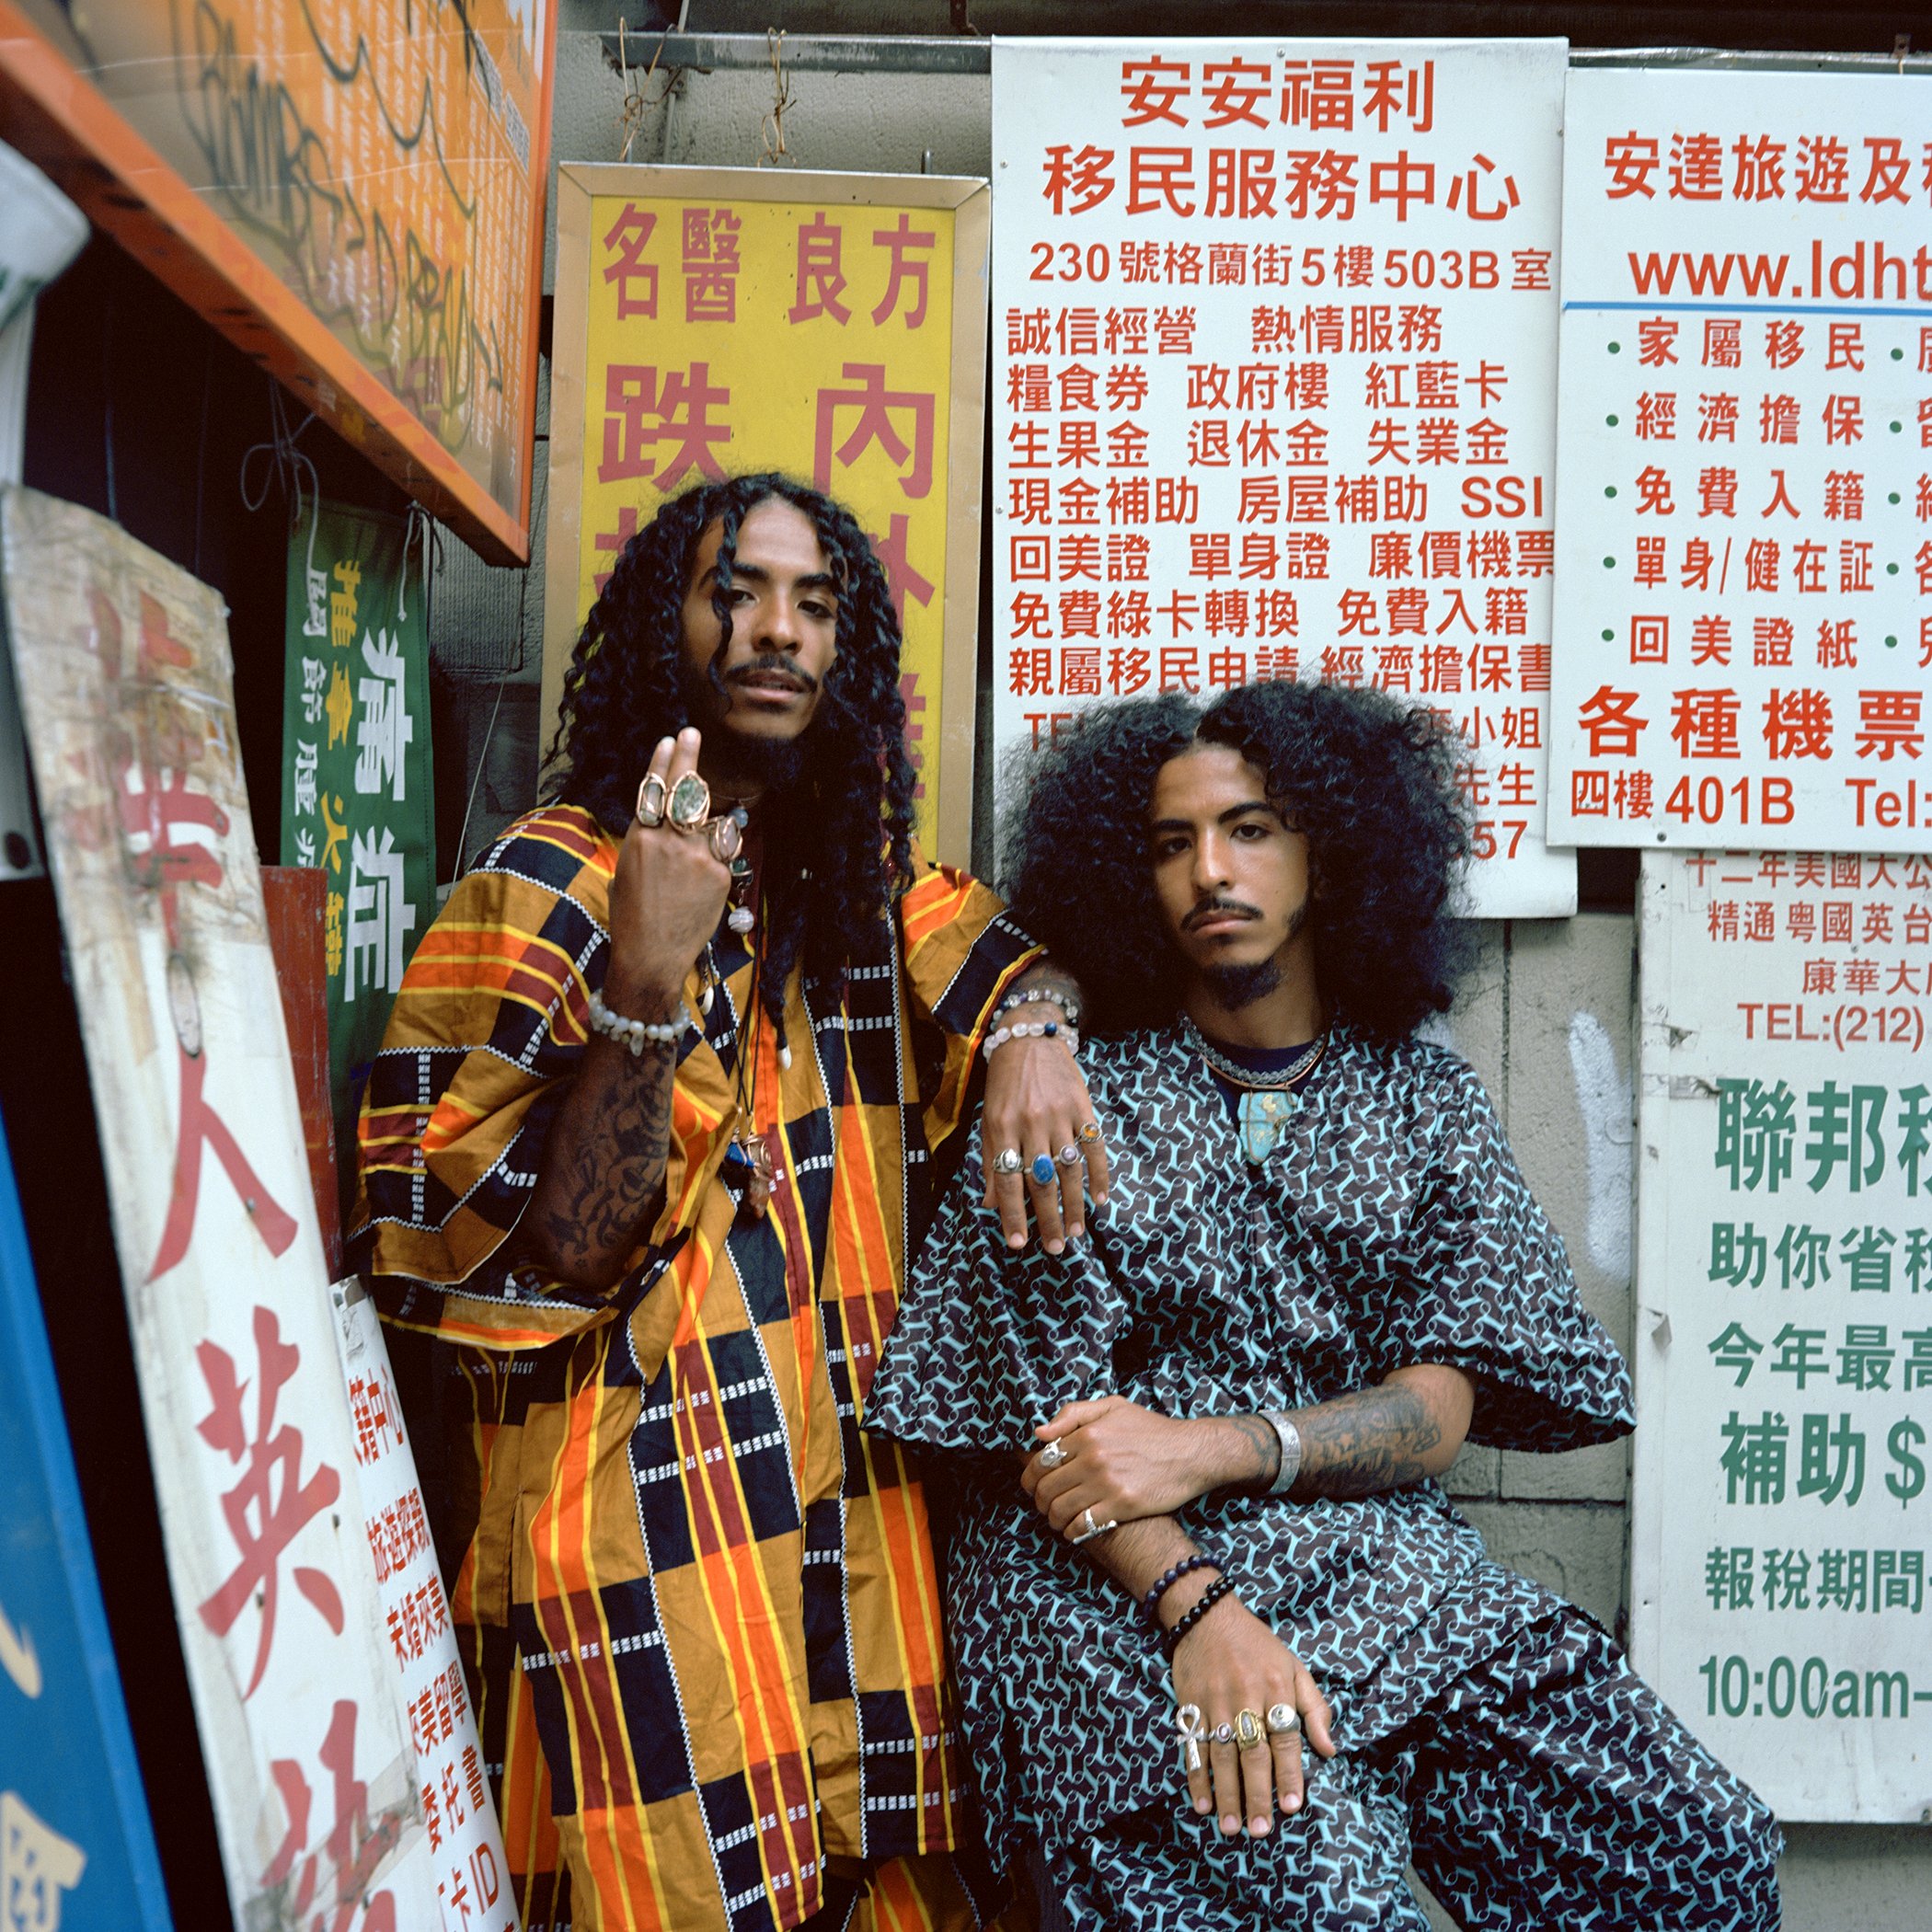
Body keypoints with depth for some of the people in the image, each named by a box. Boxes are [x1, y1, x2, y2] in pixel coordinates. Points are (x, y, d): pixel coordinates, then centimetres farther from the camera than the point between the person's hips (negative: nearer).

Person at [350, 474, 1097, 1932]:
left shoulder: (856, 876, 10)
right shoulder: (546, 890, -8)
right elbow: (545, 1263, -13)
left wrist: (1032, 1028, -8)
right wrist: (646, 983, -26)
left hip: (866, 1515, 6)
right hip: (653, 1541, -6)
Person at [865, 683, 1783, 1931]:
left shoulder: (1427, 1102, 10)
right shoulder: (1076, 1096, 2)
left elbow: (1440, 1408, 1)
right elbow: (1048, 1410, -4)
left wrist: (1212, 1449, -15)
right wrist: (1197, 1605, -20)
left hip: (1383, 1567, 4)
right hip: (1119, 1582, -3)